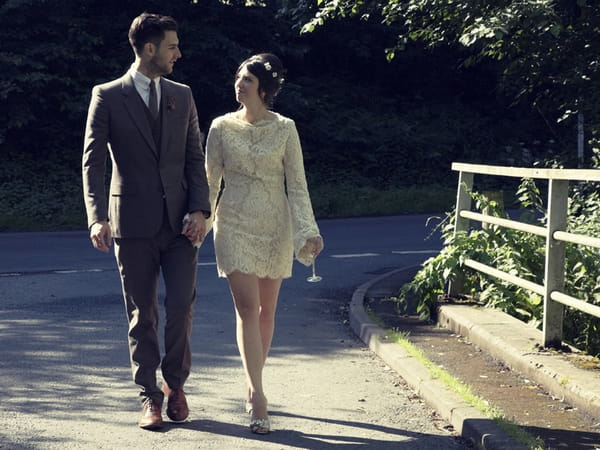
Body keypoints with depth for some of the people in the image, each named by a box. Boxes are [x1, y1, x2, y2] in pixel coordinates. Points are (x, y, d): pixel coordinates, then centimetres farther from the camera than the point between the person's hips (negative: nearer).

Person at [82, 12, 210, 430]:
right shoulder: (107, 97, 0)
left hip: (179, 222, 2)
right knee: (142, 314, 4)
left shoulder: (182, 96, 11)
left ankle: (175, 383, 16)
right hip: (134, 223, -2)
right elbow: (93, 162, -5)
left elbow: (195, 158, 10)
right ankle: (150, 396, 14)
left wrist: (200, 210, -3)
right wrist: (97, 217, -18)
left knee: (181, 304, -5)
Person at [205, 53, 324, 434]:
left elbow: (297, 183, -1)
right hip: (235, 224, -1)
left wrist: (308, 230, -7)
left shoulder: (285, 129, -2)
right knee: (247, 308, -9)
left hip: (275, 225, 1)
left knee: (266, 309, 8)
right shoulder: (222, 127, 0)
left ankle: (254, 386, 23)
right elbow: (211, 180, 5)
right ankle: (257, 396, -11)